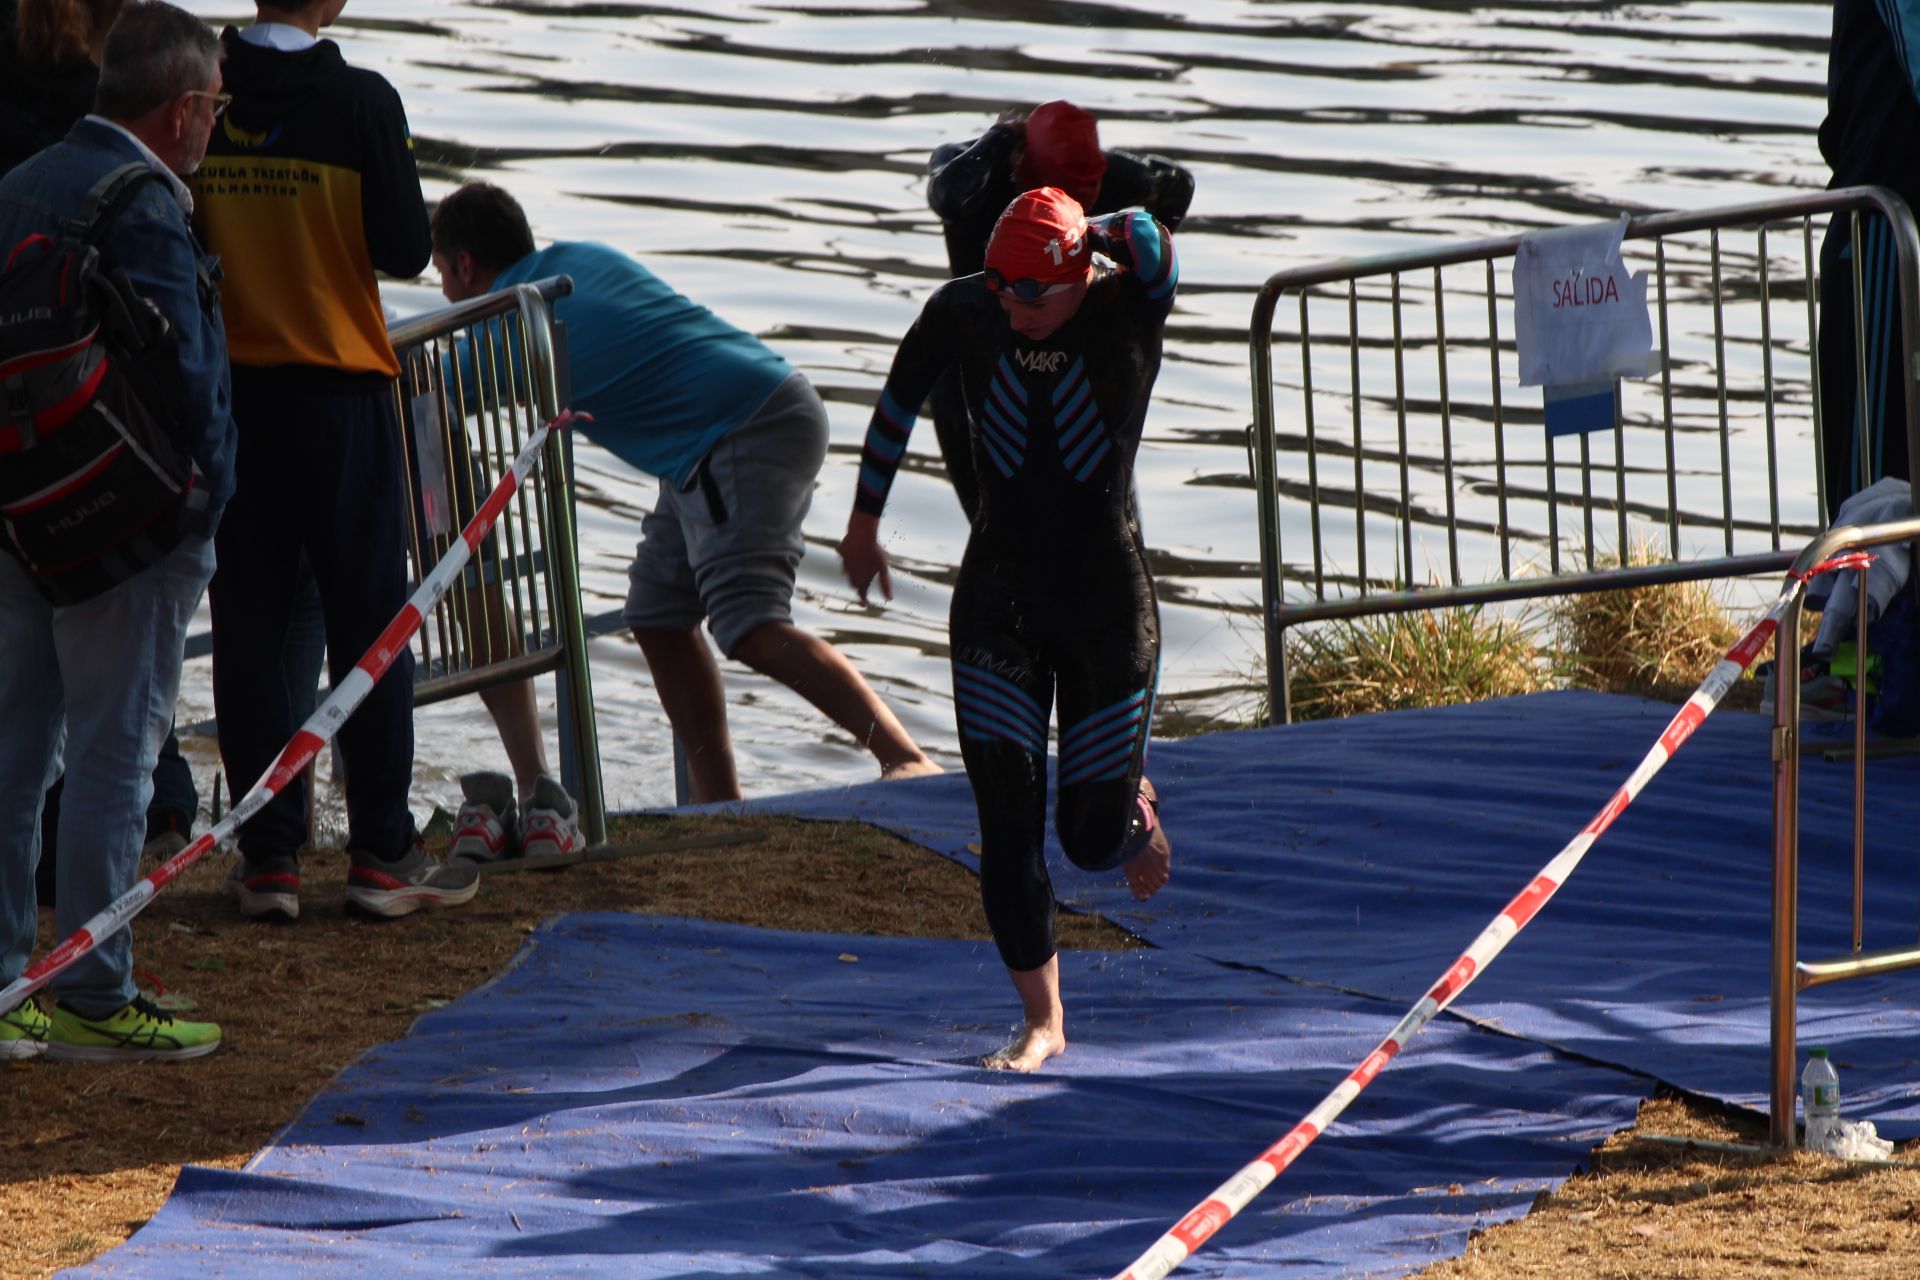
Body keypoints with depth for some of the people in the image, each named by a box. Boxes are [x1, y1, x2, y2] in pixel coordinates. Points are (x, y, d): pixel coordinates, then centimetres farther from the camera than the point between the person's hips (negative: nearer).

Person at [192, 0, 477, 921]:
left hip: (227, 388, 2)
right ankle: (382, 854, 6)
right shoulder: (361, 102, -11)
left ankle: (268, 859, 6)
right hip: (339, 386, -2)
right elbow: (405, 250, -8)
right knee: (368, 618, 5)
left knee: (247, 625, 7)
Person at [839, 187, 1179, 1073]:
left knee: (1091, 836, 4)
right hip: (999, 604, 2)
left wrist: (1115, 233, -51)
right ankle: (1041, 1019, 5)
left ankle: (1135, 809, 41)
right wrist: (865, 517, 18)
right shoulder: (963, 314, -5)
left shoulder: (1128, 313, -12)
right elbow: (900, 397, 12)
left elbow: (1152, 251, -35)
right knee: (1007, 823, -7)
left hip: (1108, 605, -2)